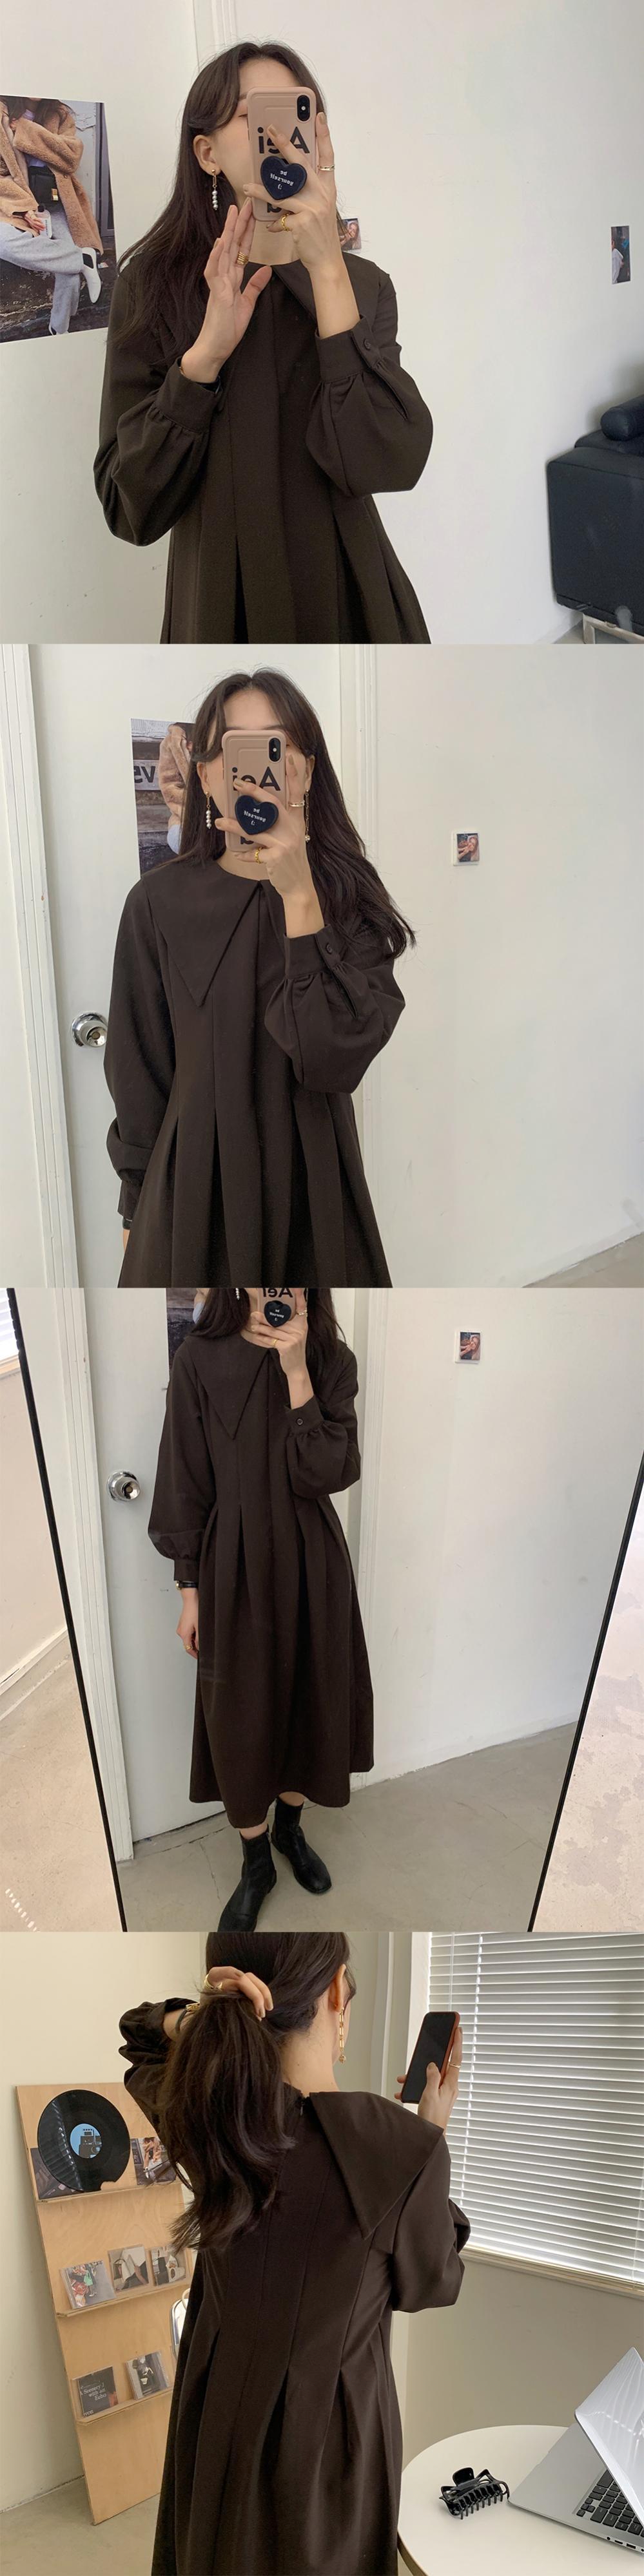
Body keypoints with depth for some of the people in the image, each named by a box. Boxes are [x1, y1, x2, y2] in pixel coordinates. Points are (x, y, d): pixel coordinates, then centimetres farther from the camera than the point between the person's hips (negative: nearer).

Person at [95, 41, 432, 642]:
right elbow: (131, 510, -12)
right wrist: (206, 353, -22)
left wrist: (327, 268, -19)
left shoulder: (362, 284, 0)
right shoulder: (155, 282, -5)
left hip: (352, 604, 2)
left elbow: (390, 463, -18)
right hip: (222, 608, -2)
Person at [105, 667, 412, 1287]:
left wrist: (301, 900, -23)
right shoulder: (161, 902, -6)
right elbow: (138, 1074, 1)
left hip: (314, 1189, 1)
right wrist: (139, 1212, 3)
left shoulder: (349, 898, -5)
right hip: (192, 1188, 0)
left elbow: (335, 1061, -20)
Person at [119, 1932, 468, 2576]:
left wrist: (192, 2019, -19)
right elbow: (430, 2286, -11)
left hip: (217, 2404, 3)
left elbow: (138, 2042, 3)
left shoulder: (198, 2106, -21)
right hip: (327, 2422, -3)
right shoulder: (405, 2148, -32)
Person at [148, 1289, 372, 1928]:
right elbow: (187, 1483, -6)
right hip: (235, 1564, -1)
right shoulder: (201, 1359, -12)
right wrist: (190, 1588, -3)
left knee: (308, 1701, 17)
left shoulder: (333, 1363, -8)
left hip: (312, 1563, 2)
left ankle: (289, 1827, 43)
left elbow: (329, 1474, -18)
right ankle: (256, 1861, 32)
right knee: (241, 1715, 10)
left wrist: (298, 1372, -25)